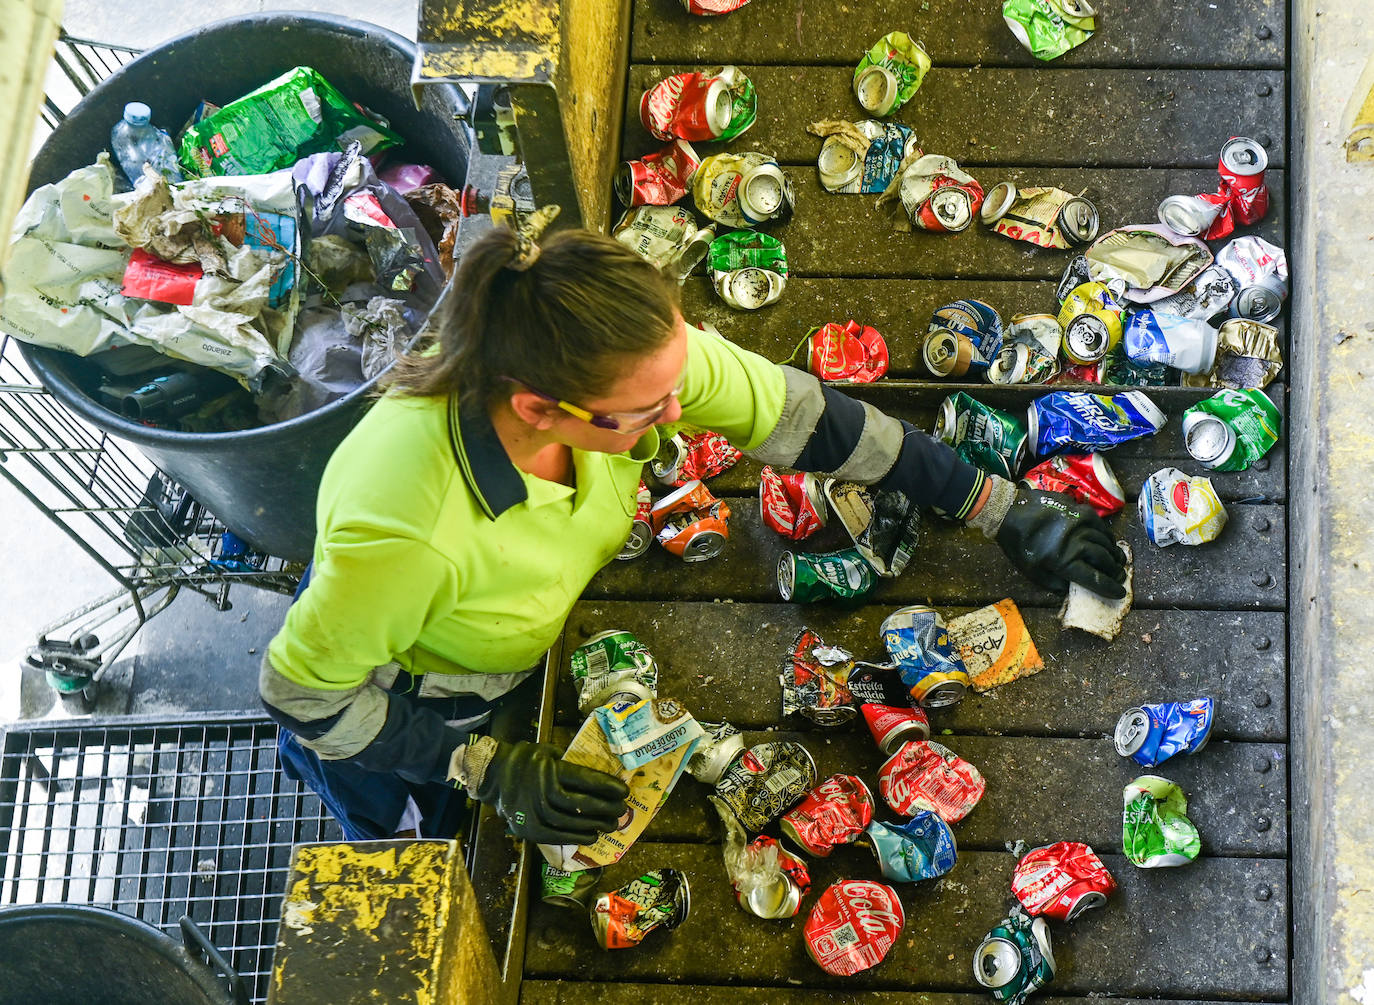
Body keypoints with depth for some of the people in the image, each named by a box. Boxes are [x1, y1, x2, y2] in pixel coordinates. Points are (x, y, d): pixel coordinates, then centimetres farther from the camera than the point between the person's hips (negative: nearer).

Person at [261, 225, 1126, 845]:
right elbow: (302, 694, -28)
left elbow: (803, 415, -16)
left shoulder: (634, 361, -32)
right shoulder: (410, 533, -46)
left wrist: (1005, 512, -11)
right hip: (396, 709, -5)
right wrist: (487, 769, -27)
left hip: (521, 668, 5)